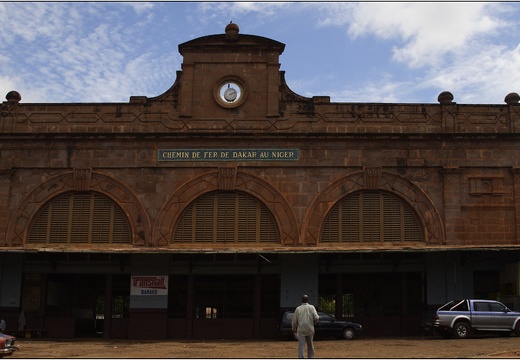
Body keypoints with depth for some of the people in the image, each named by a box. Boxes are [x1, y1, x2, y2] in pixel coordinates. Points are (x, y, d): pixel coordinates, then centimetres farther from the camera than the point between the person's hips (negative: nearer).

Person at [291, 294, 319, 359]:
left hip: (301, 330, -1)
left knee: (301, 346, -5)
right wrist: (313, 322, 12)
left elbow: (294, 320, 4)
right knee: (310, 346, 14)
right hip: (310, 329, 1)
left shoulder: (298, 309, 2)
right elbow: (316, 318, -9)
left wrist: (294, 329, 20)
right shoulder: (311, 307, 1)